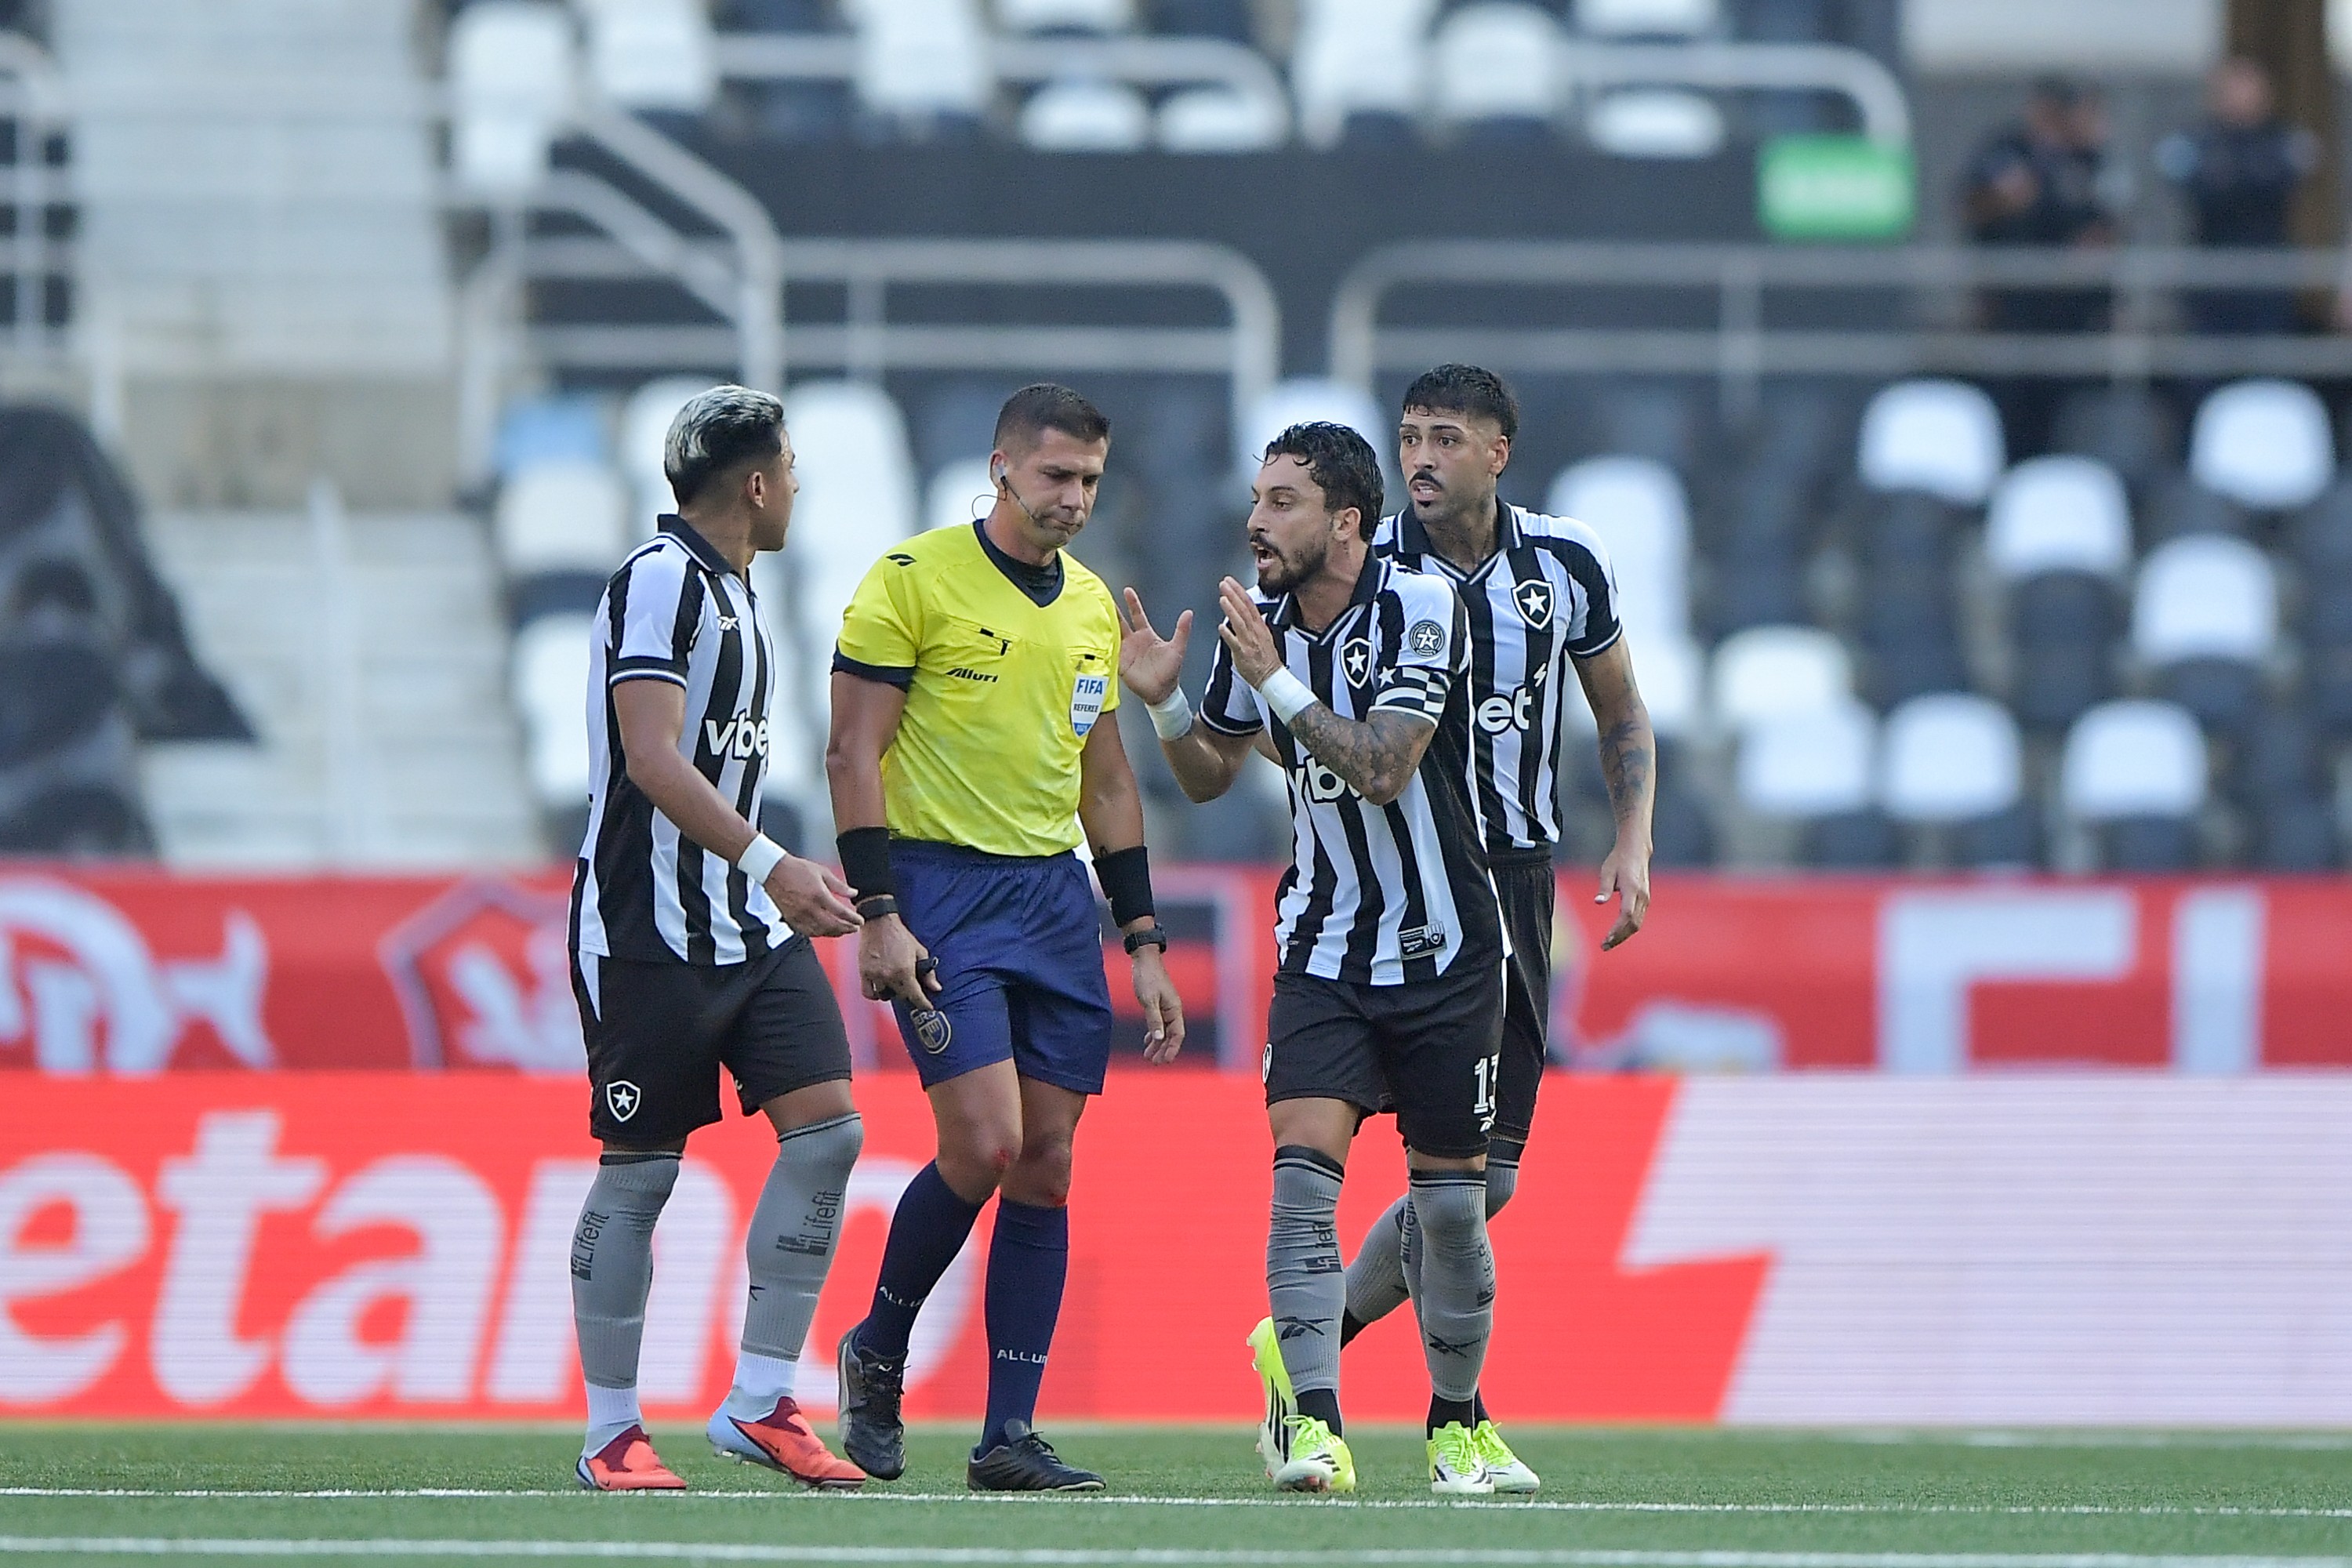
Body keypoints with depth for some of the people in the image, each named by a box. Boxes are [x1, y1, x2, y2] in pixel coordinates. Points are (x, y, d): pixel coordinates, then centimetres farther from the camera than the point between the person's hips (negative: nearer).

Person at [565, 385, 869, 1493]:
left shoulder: (729, 590, 18)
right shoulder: (658, 582, -12)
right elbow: (653, 759, -22)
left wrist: (784, 882, 31)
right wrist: (772, 865, -27)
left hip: (747, 927, 9)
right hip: (649, 932, -9)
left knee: (826, 1127, -4)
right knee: (638, 1173, -2)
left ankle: (760, 1404, 0)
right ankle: (611, 1434, 7)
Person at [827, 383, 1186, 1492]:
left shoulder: (1093, 607, 14)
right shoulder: (915, 579, -6)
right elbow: (853, 753, -8)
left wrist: (1144, 943, 15)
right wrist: (878, 914, -15)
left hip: (1055, 896, 6)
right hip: (941, 889, -6)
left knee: (1047, 1165, 0)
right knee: (983, 1143, -17)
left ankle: (1009, 1435, 3)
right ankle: (876, 1356, 7)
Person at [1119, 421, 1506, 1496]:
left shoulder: (1421, 610, -15)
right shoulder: (1258, 620, 0)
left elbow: (1384, 768, -25)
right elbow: (1210, 776, 13)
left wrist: (1275, 681, -27)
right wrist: (1162, 702, -5)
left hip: (1443, 951, -3)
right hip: (1323, 950, 3)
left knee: (1450, 1201, 4)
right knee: (1304, 1165, -17)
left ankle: (1455, 1421, 24)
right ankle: (1311, 1426, -20)